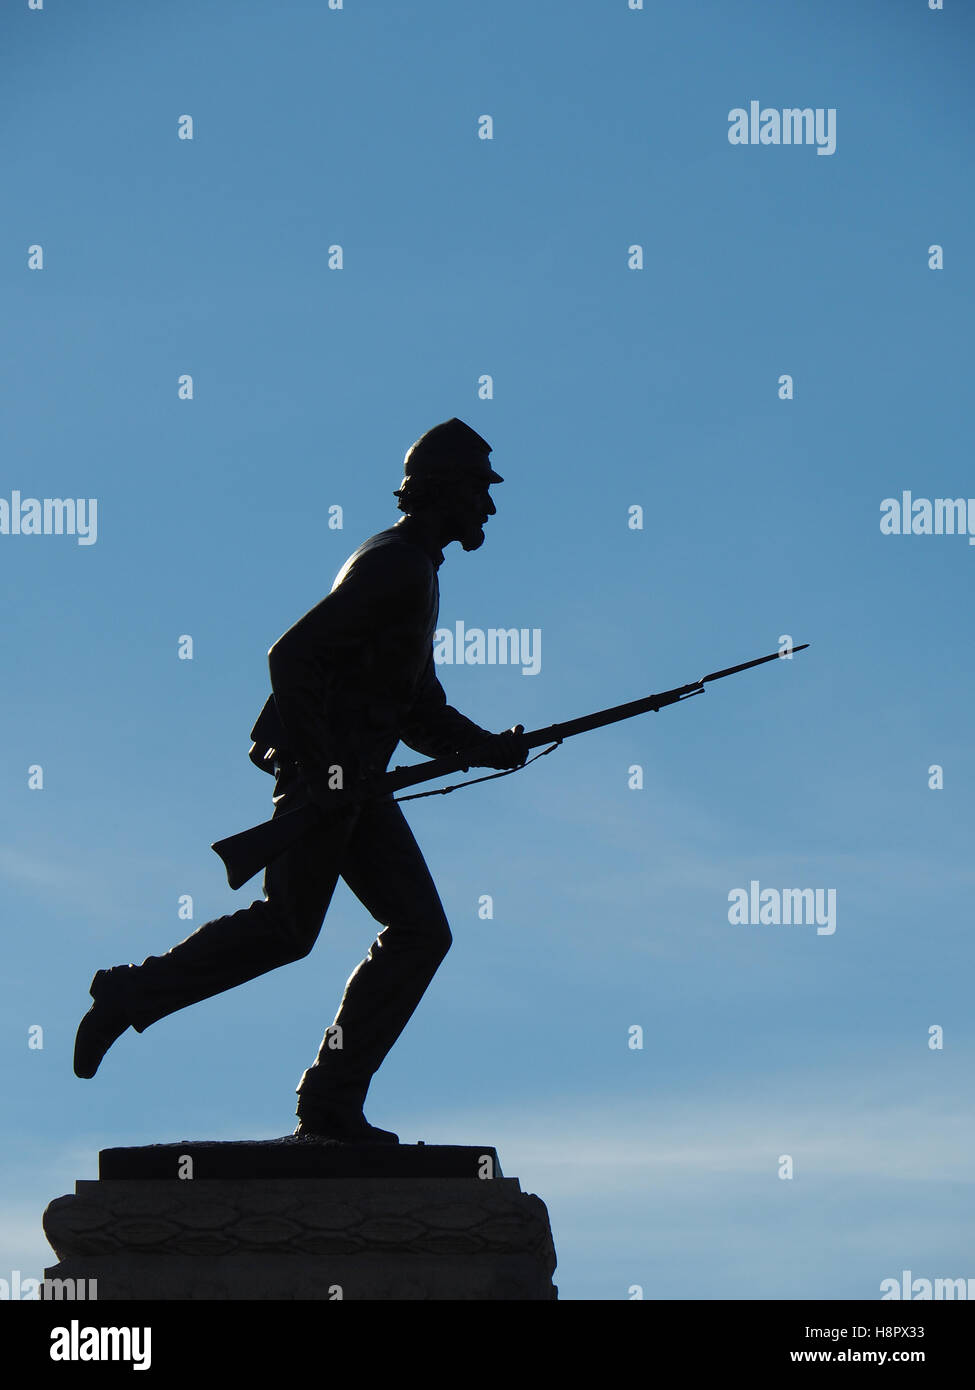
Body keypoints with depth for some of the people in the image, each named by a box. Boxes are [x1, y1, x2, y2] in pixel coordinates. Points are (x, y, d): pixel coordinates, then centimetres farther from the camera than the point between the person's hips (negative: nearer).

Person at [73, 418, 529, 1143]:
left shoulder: (417, 573, 19)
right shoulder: (394, 567, -13)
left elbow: (422, 713, 22)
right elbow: (292, 655, -22)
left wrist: (493, 748, 7)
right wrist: (320, 770, -23)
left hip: (357, 777, 10)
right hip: (323, 770, -10)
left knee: (421, 931, 2)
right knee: (287, 928, -3)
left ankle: (333, 1102, 3)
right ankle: (133, 994, 13)